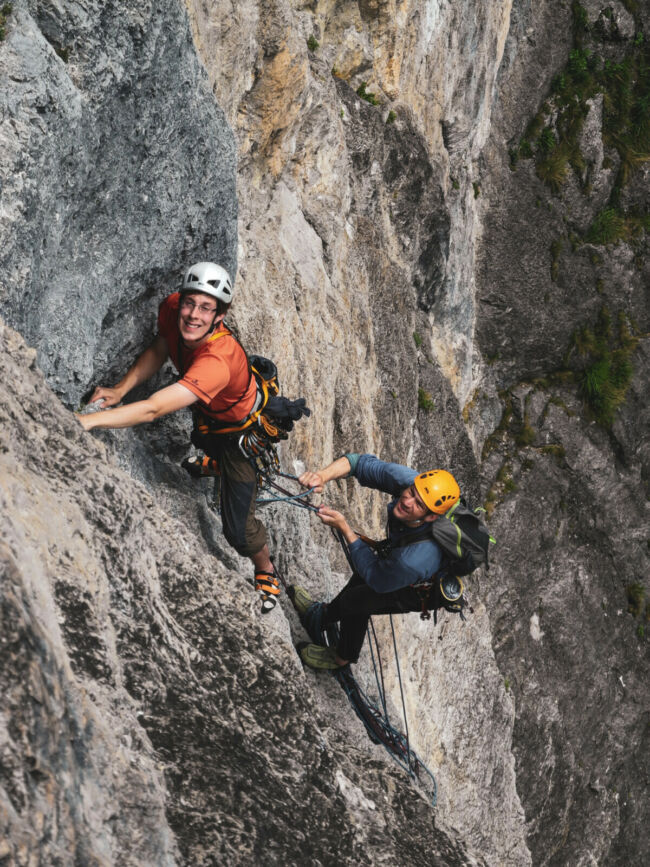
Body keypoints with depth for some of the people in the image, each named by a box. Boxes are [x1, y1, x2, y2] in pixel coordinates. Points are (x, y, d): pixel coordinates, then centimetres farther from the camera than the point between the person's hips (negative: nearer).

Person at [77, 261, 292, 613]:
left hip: (242, 427, -6)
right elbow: (159, 350, -6)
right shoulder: (171, 309, -28)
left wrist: (87, 420, -65)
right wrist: (121, 388, -21)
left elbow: (154, 409, -57)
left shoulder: (218, 360, -49)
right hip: (205, 412, 6)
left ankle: (266, 572, 31)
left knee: (237, 528, -1)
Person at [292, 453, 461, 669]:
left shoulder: (414, 560, -47)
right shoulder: (406, 479, -34)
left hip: (422, 592, -6)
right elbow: (363, 463, -26)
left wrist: (343, 528, -32)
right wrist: (322, 475, -45)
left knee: (354, 601, 10)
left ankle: (344, 656, 44)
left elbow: (378, 581, -29)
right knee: (363, 573, 26)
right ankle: (324, 615, 57)